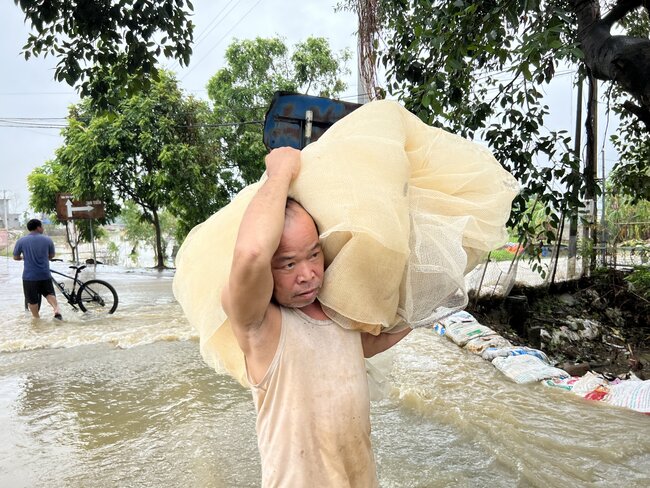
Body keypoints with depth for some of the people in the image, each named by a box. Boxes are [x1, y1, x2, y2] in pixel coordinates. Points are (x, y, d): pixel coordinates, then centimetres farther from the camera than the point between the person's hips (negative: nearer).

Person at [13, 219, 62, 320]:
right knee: (49, 293, 16)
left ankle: (36, 319, 19)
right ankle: (56, 309, -8)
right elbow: (51, 256, 10)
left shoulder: (21, 241, -4)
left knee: (32, 300, 11)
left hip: (29, 276, -1)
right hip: (45, 274, 1)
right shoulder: (47, 240, -1)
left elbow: (16, 257, 6)